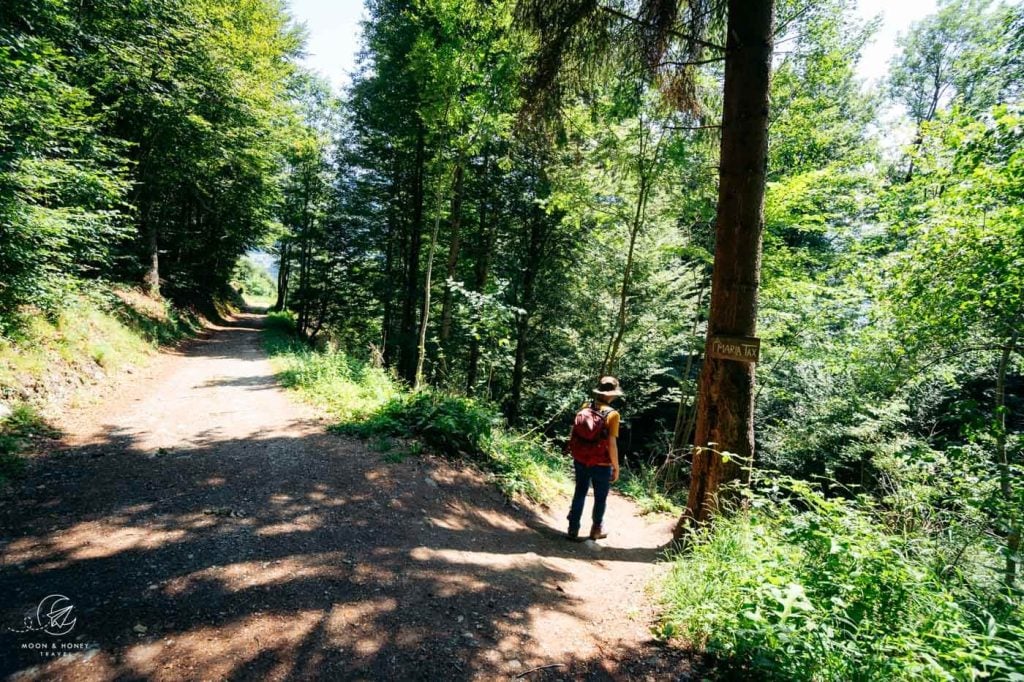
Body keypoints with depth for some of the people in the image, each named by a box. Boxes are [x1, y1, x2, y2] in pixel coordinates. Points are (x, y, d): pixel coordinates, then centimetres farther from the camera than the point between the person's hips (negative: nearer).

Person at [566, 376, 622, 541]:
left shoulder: (584, 408, -3)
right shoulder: (612, 414, -18)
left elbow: (574, 434, 2)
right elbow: (612, 444, -18)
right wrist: (616, 467, -7)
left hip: (580, 461, 4)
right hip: (601, 465, -4)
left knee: (579, 494, 19)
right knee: (600, 499, 17)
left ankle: (573, 529, 25)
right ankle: (596, 530, 33)